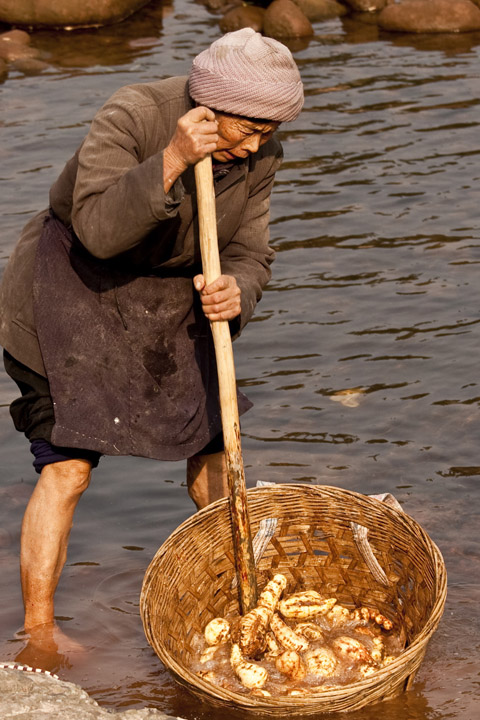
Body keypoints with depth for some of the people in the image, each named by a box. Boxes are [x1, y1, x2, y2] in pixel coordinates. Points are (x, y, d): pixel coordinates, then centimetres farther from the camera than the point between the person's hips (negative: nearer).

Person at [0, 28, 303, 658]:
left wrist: (235, 290, -27)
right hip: (72, 290, -6)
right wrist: (172, 160, -44)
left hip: (167, 298, 6)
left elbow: (248, 253, -4)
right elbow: (97, 229, -35)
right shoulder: (132, 116, -26)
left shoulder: (259, 155, -8)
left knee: (211, 441, 11)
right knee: (66, 468, -12)